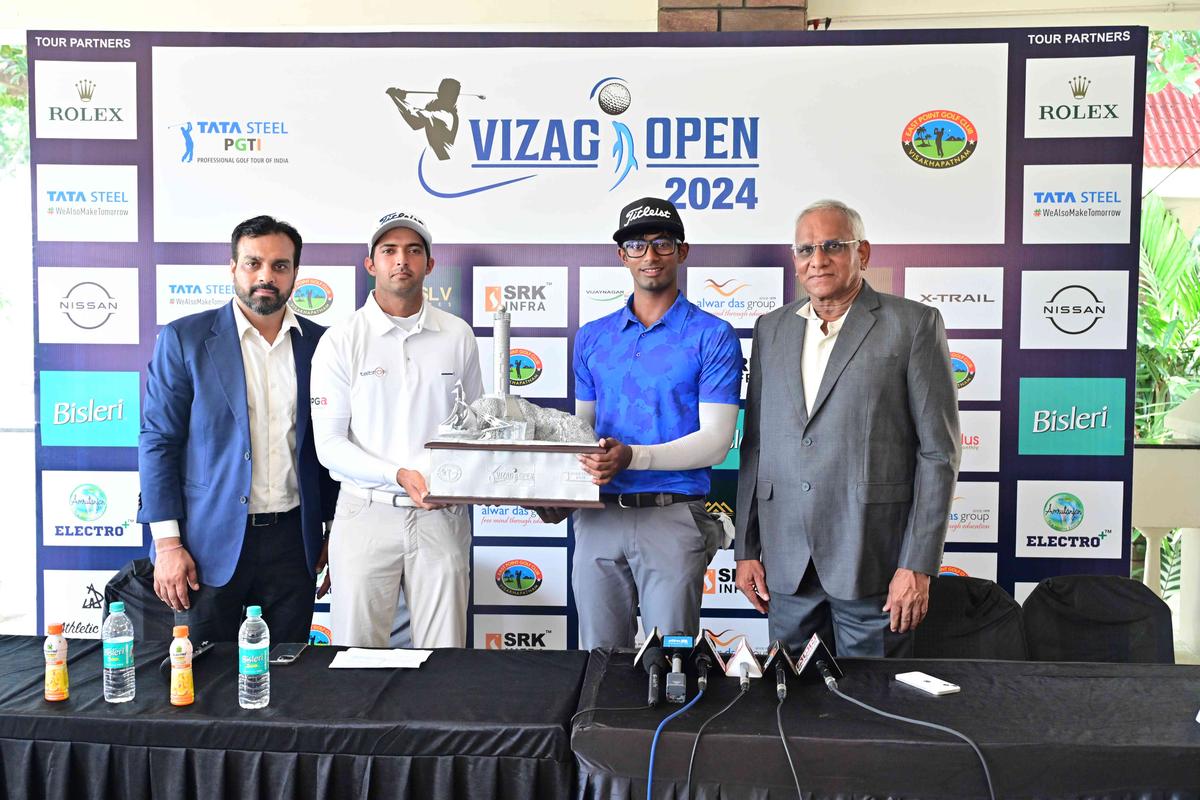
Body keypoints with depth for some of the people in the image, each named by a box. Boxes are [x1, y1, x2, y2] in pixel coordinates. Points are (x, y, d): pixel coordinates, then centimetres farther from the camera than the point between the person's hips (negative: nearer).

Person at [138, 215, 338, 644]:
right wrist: (167, 542, -8)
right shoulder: (184, 338, -2)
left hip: (293, 540, 2)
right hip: (211, 540, -2)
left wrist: (334, 530, 7)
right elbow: (158, 441, -3)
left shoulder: (318, 343, 5)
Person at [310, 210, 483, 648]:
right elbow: (329, 444, -4)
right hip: (367, 512, -1)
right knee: (358, 650, 6)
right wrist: (399, 475, -17)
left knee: (444, 653, 8)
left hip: (443, 514, 2)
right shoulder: (341, 341, 0)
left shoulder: (457, 335, 7)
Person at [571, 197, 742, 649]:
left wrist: (631, 457, -22)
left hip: (673, 515, -4)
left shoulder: (713, 336, -3)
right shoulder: (592, 338, 11)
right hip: (598, 516, 4)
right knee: (599, 655, 14)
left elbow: (715, 441, -9)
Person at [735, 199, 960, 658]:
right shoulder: (772, 329, 11)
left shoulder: (914, 324, -2)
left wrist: (918, 566, -10)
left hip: (871, 561, -4)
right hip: (786, 563, 4)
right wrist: (746, 549, 8)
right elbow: (754, 446, 12)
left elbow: (938, 451, -5)